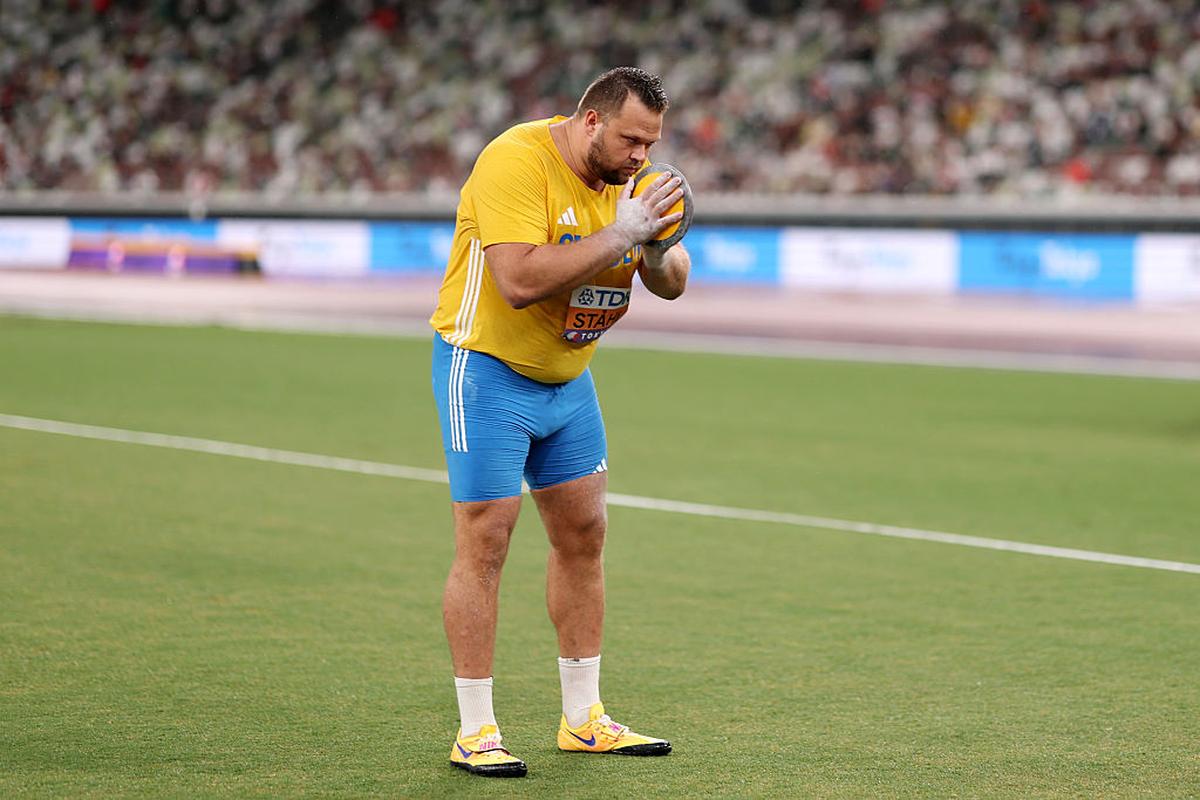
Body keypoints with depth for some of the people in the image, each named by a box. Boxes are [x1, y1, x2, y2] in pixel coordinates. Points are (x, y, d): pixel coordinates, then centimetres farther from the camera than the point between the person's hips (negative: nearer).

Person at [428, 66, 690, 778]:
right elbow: (521, 280, -33)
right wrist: (620, 233, -31)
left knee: (584, 535, 9)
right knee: (484, 545, -8)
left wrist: (655, 246, -17)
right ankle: (475, 732, -1)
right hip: (488, 371, -8)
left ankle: (584, 720, 19)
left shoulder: (623, 174, 3)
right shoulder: (516, 162, -22)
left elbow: (672, 284, 6)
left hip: (568, 378, 8)